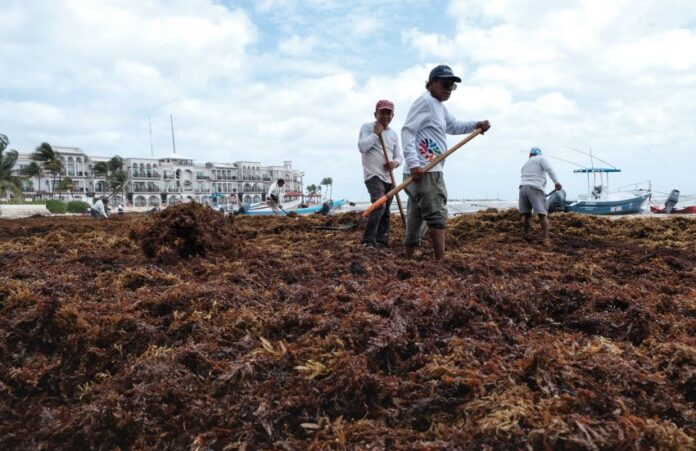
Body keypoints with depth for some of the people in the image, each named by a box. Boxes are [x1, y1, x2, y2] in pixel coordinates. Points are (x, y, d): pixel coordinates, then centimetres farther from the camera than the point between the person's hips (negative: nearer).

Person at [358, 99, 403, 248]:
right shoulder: (367, 127, -1)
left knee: (385, 212, 10)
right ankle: (368, 241, -19)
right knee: (379, 206, -25)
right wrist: (375, 133, -12)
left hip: (389, 177, 7)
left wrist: (395, 163, -8)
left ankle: (382, 241, 20)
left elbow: (399, 156, 15)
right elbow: (362, 147, -16)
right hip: (373, 175, -7)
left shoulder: (393, 134, 14)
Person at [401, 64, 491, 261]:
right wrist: (413, 163, -27)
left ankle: (408, 260, 19)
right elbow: (407, 130, -17)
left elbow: (454, 126, 32)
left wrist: (476, 125, 12)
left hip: (430, 171, 10)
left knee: (416, 218, 12)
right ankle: (441, 262, -10)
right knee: (437, 216, -11)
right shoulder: (425, 101, -9)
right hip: (422, 171, -10)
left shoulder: (440, 106, 23)